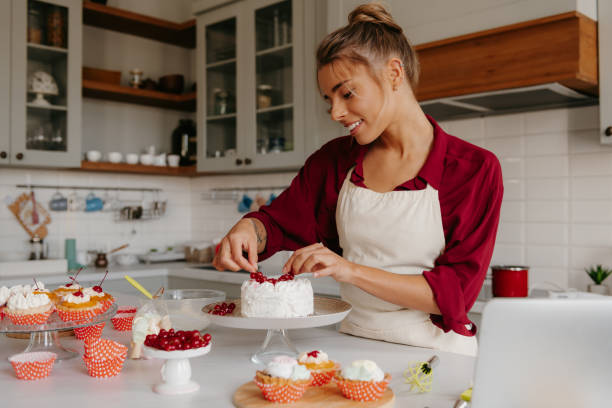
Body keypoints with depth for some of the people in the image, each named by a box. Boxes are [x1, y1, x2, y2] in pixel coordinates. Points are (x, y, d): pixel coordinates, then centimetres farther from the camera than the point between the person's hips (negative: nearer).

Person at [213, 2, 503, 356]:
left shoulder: (475, 169, -2)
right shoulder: (334, 161, 10)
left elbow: (456, 292, -8)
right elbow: (279, 222, 18)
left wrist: (352, 271, -17)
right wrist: (247, 229, -6)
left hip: (436, 352, -3)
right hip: (351, 340, 4)